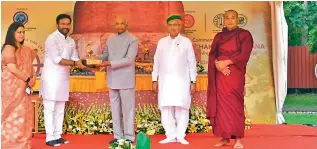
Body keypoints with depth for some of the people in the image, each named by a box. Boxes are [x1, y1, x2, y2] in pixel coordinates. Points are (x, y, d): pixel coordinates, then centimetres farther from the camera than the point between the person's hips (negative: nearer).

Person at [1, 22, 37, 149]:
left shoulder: (26, 50, 14)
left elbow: (30, 66, 19)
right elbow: (12, 68, -18)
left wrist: (33, 78, 0)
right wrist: (28, 80, -12)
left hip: (23, 88, 8)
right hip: (12, 87, -7)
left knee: (23, 115, 9)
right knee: (14, 115, -5)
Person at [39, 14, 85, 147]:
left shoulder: (71, 41, 12)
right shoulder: (52, 38, -11)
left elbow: (75, 59, 7)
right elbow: (57, 59, -19)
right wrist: (74, 63, -20)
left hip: (64, 78, 7)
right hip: (51, 78, -7)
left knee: (60, 109, 10)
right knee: (50, 108, -2)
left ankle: (57, 136, 18)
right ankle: (50, 138, 4)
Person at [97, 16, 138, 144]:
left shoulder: (132, 40, -7)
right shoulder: (110, 39, 12)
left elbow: (129, 59, -16)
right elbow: (105, 55, 16)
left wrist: (110, 63, -22)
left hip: (126, 80, -6)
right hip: (112, 79, 6)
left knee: (127, 109, 1)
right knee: (114, 109, 10)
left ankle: (129, 137, 9)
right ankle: (118, 136, 19)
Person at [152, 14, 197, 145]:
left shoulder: (186, 42, 3)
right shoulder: (162, 42, 9)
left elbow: (192, 62, 3)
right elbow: (156, 62, 11)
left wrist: (193, 81, 0)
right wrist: (155, 79, 7)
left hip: (181, 80, -2)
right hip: (165, 80, 2)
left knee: (181, 108, -3)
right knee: (166, 109, 0)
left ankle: (180, 136, 6)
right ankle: (171, 136, 8)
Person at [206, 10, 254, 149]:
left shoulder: (244, 35, 5)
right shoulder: (218, 36, 17)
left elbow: (244, 55, -6)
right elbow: (212, 54, 8)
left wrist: (225, 62, -14)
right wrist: (217, 64, -12)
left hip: (235, 73, -3)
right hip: (220, 73, 4)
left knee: (234, 103, -10)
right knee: (221, 104, -1)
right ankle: (225, 137, 4)